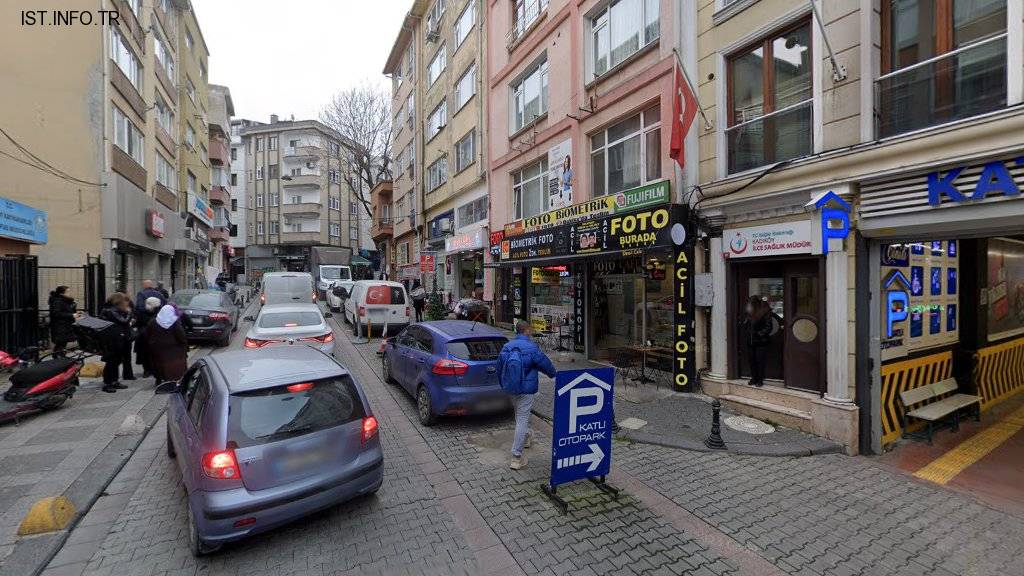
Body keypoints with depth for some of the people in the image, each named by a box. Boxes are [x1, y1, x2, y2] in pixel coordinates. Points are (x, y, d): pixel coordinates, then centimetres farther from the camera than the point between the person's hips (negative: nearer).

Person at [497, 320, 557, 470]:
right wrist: (554, 374, 17)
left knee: (520, 415, 27)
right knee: (522, 420, -1)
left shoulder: (506, 347, 1)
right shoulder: (531, 348, -17)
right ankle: (516, 457, 1)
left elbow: (499, 369, 10)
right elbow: (545, 363, -5)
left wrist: (504, 386, 25)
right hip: (526, 389, -6)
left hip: (510, 389, 7)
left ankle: (525, 438, 47)